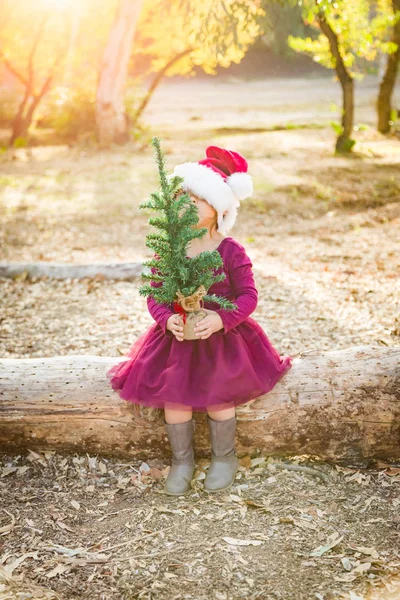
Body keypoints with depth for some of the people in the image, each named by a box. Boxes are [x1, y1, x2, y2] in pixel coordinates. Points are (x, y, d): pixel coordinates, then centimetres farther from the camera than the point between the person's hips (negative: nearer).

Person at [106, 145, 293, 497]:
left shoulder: (230, 251, -7)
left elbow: (248, 295, -8)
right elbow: (155, 296, 0)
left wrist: (221, 319, -26)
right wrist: (168, 319, -22)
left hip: (222, 336, -2)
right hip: (177, 336, 2)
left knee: (218, 394, -16)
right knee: (173, 396, -13)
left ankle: (224, 458, 13)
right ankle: (182, 460, 12)